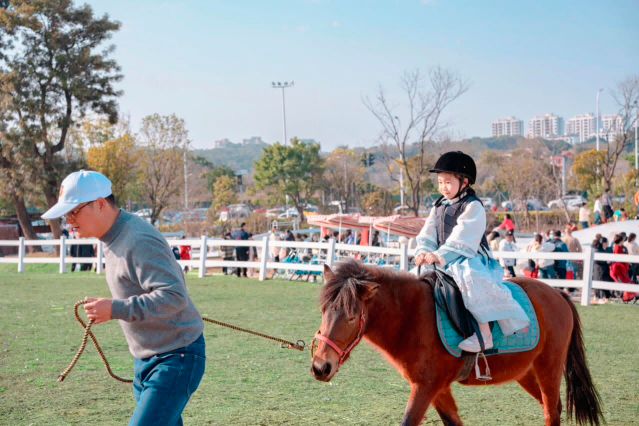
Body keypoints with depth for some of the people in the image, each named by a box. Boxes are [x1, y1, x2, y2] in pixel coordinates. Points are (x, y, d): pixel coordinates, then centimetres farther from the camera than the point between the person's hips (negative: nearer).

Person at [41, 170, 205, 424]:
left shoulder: (139, 241, -22)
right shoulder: (114, 238, 9)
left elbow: (174, 296, -30)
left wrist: (115, 309, -30)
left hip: (176, 359, -10)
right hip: (146, 360, 10)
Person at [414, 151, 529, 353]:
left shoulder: (472, 207, -9)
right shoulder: (439, 207, 15)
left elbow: (462, 241, -19)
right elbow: (427, 235, 9)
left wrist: (440, 257, -29)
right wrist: (423, 252, -12)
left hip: (470, 261, -9)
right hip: (444, 263, 9)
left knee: (471, 278, -38)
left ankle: (484, 333, -40)